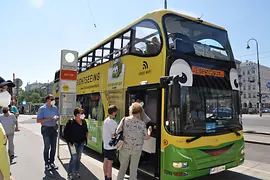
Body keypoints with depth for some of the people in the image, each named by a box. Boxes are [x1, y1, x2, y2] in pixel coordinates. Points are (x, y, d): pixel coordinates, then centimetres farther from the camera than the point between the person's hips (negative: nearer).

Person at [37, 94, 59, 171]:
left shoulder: (55, 108, 7)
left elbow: (58, 117, 17)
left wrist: (57, 118, -7)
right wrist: (48, 119, -21)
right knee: (47, 147, 1)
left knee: (53, 147, 10)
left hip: (54, 128, 5)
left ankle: (52, 162, 25)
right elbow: (38, 120, -10)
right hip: (46, 129, -5)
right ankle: (47, 164, 15)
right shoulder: (42, 109, -7)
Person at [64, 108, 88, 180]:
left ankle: (77, 171, 31)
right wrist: (70, 141, -14)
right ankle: (69, 173, 9)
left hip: (81, 143, 6)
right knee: (74, 158, -8)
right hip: (73, 143, -6)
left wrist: (86, 134, -2)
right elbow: (66, 133, -11)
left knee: (78, 158, 15)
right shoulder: (71, 122, -15)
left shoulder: (84, 122, 2)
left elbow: (86, 130, 17)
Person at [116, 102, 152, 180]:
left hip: (125, 147, 1)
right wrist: (149, 131, 16)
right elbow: (147, 137, -4)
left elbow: (117, 132, -9)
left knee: (123, 166, 21)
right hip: (137, 149, -1)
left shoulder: (124, 120, -8)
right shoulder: (142, 123, -10)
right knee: (133, 168, 15)